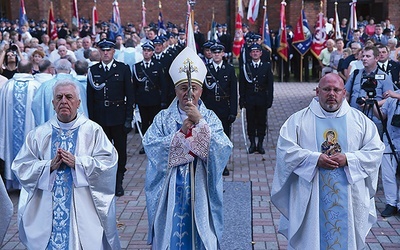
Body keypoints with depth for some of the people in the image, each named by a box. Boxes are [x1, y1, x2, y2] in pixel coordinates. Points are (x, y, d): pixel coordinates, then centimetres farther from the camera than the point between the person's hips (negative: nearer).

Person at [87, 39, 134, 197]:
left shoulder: (123, 69, 2)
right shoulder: (93, 70, 7)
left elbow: (129, 94, 0)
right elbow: (90, 96, 6)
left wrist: (129, 118, -6)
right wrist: (91, 118, 0)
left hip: (119, 117, -1)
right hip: (100, 117, 1)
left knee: (120, 150, 5)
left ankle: (119, 182, 16)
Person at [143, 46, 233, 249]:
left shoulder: (210, 117, 0)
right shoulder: (163, 118, 1)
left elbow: (224, 149, -15)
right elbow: (150, 146, -13)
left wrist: (200, 122, -21)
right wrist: (181, 132, -19)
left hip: (200, 190, 0)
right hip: (170, 191, 0)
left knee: (200, 233, 8)